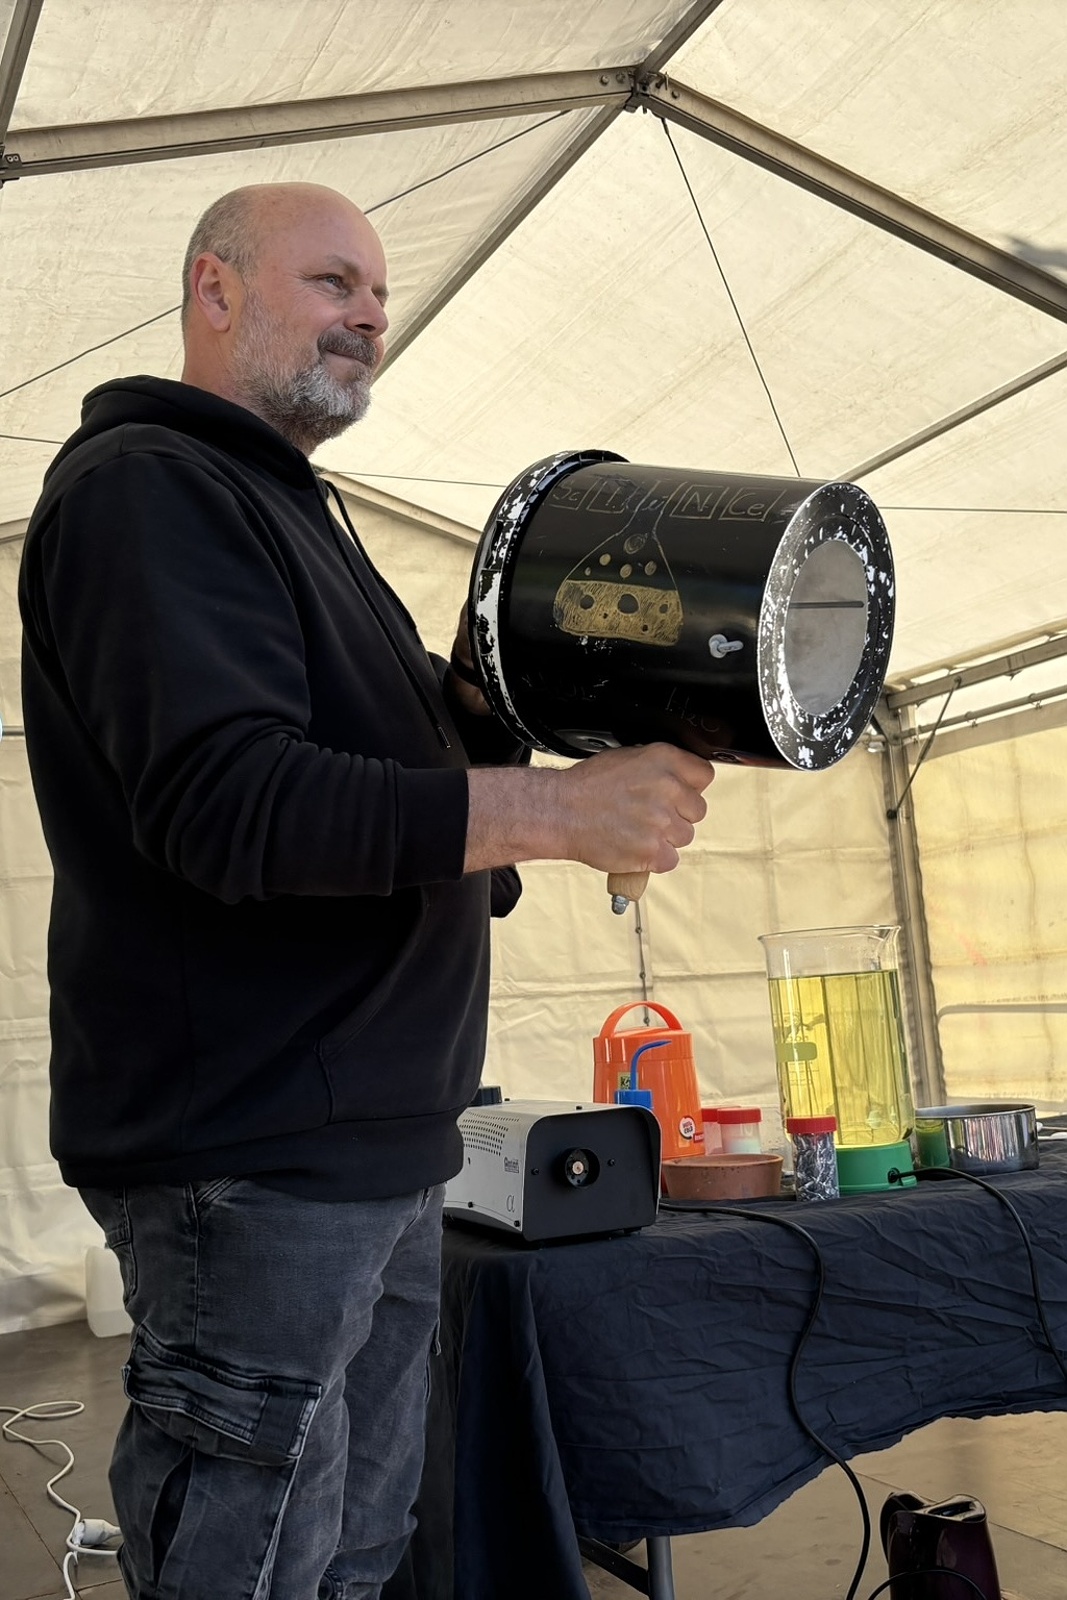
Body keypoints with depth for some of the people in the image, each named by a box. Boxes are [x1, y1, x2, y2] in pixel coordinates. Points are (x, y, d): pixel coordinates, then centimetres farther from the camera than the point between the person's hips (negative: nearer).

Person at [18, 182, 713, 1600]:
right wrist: (559, 809, -26)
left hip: (374, 1144, 10)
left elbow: (389, 759, 20)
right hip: (251, 1152, -9)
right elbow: (225, 801, -23)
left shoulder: (291, 508, 22)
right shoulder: (146, 483, -9)